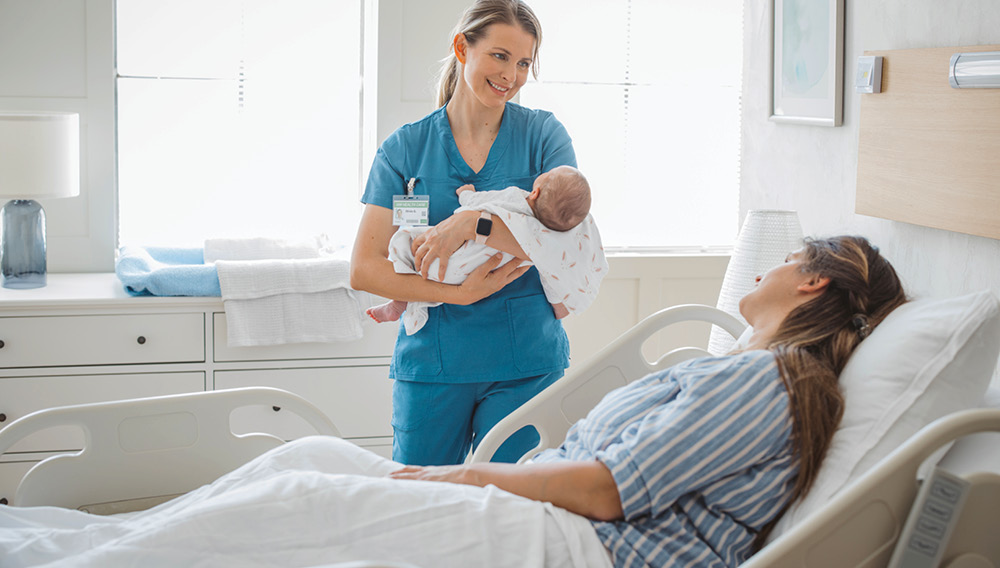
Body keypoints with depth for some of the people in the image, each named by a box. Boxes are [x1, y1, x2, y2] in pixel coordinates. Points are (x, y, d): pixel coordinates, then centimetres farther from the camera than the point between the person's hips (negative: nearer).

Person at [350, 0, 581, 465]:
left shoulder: (542, 134, 3)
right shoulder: (404, 148, 2)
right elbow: (363, 270, -5)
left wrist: (474, 223, -23)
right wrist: (458, 294, -15)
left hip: (525, 361, 0)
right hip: (432, 360, 0)